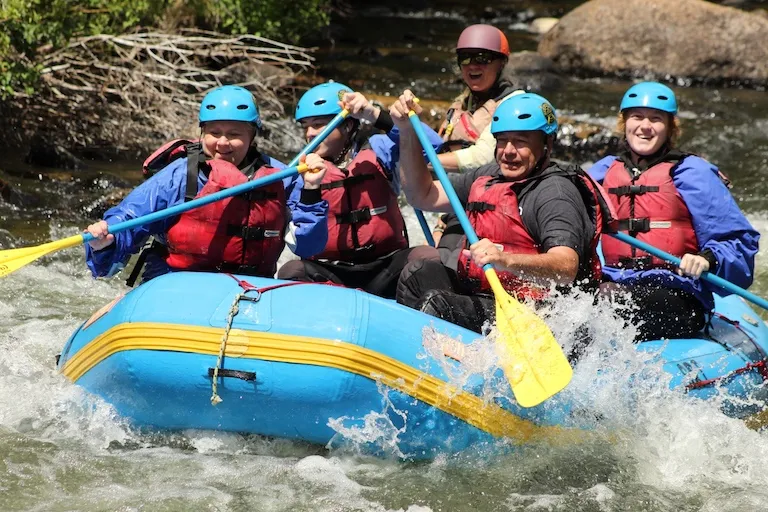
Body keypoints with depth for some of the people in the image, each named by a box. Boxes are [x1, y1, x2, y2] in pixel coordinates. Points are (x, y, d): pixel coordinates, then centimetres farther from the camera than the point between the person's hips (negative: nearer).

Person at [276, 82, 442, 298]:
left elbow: (431, 144, -15)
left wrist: (376, 116, -20)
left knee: (428, 257, -27)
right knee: (291, 271, -28)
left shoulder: (377, 150, 5)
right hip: (329, 275, 0)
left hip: (384, 270, 0)